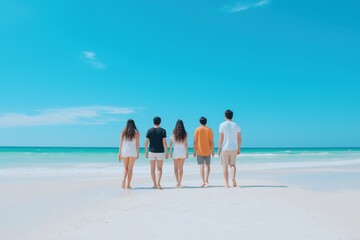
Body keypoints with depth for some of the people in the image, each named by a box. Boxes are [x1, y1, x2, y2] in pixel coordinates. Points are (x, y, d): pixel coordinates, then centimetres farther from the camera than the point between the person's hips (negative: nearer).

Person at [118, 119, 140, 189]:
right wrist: (138, 153, 4)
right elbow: (137, 144, -4)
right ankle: (128, 185, 6)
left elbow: (121, 143, 0)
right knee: (130, 168, 5)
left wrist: (119, 153, 3)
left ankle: (123, 180, -9)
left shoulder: (123, 132, 3)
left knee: (125, 168, 15)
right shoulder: (136, 133, -1)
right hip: (132, 152, -2)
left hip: (124, 152, 2)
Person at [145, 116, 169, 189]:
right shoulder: (162, 130, -4)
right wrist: (167, 152, -4)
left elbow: (146, 142, -1)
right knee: (159, 169, 4)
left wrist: (146, 152, 8)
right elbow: (164, 142, -9)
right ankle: (158, 183, -12)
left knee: (152, 169, 10)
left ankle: (155, 185, 13)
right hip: (160, 152, -1)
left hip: (152, 152, 1)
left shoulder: (149, 130, 0)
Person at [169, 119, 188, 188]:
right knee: (181, 168, 12)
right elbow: (185, 144, -7)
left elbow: (171, 143, -4)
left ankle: (178, 181, -1)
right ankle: (179, 182, 12)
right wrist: (187, 152, 1)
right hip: (183, 151, 1)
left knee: (176, 168, 13)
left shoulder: (173, 133, -5)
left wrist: (170, 152, 5)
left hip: (176, 151, -1)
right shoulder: (185, 133, -5)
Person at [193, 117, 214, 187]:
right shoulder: (209, 130, 0)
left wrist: (194, 151, 3)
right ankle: (206, 180, 5)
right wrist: (212, 151, 6)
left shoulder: (197, 130, -2)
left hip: (200, 151, -1)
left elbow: (195, 141, -3)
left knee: (201, 166, 0)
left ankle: (203, 182, -5)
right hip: (207, 151, 1)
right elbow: (211, 142, -2)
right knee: (207, 165, 15)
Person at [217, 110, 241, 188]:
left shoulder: (222, 125, -5)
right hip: (234, 148, 3)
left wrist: (219, 149, -3)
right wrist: (238, 149, 15)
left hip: (225, 148, -3)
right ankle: (233, 177, -10)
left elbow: (221, 138, -9)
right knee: (233, 164, 16)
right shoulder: (236, 125, 5)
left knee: (225, 166, 6)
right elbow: (239, 139, 5)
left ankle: (227, 184, 6)